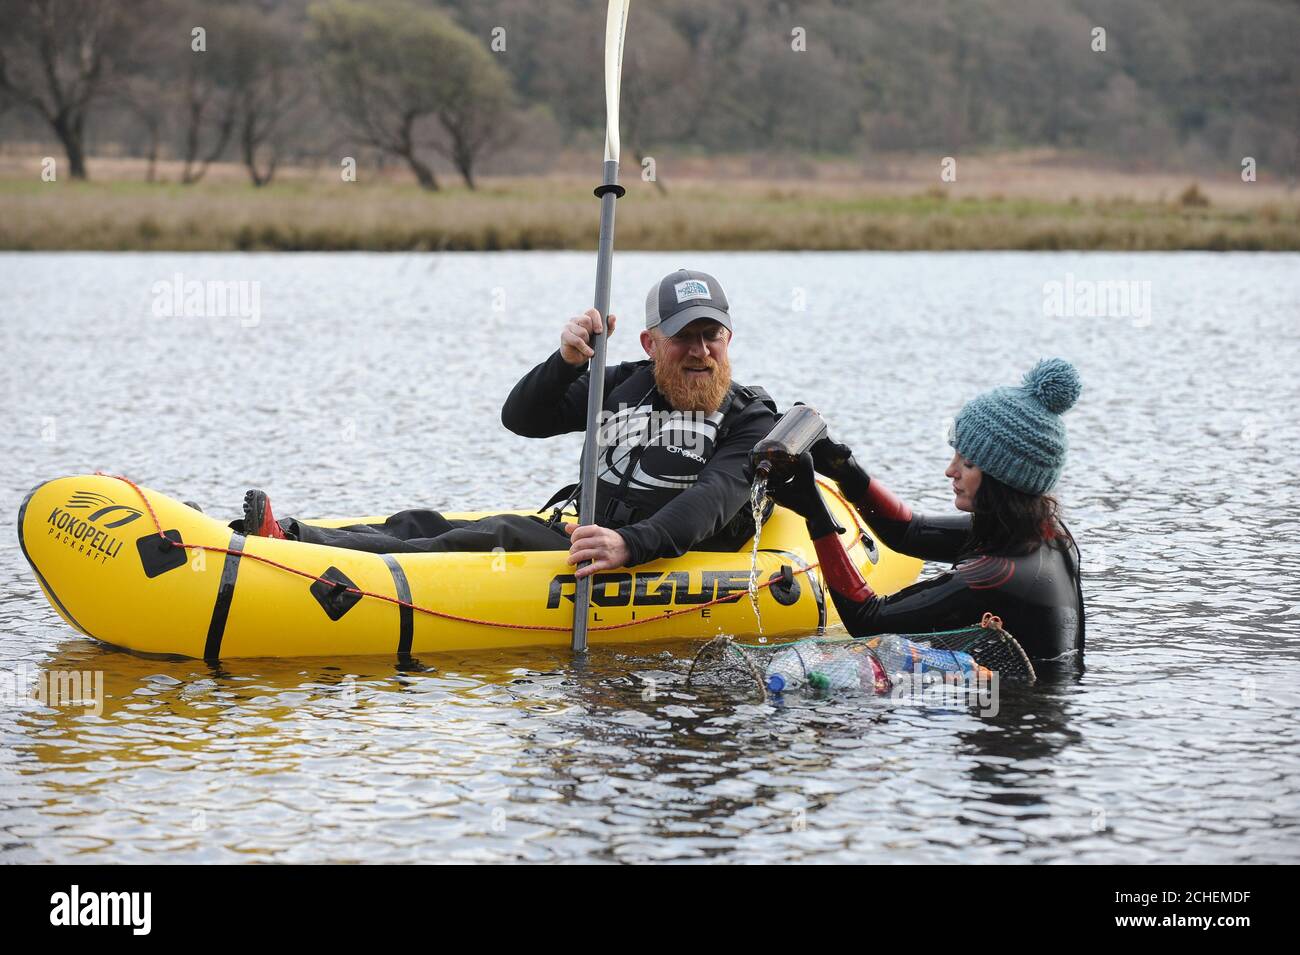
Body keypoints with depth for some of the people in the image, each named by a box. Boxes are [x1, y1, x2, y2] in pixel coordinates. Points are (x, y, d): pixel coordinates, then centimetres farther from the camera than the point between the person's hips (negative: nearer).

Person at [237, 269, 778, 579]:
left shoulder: (750, 421, -1)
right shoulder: (624, 386, 15)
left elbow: (713, 501, -20)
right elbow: (521, 418, 9)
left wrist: (631, 544, -37)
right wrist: (567, 361, -11)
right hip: (575, 536, 8)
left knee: (505, 535, -29)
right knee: (421, 525, -9)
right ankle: (287, 537, -26)